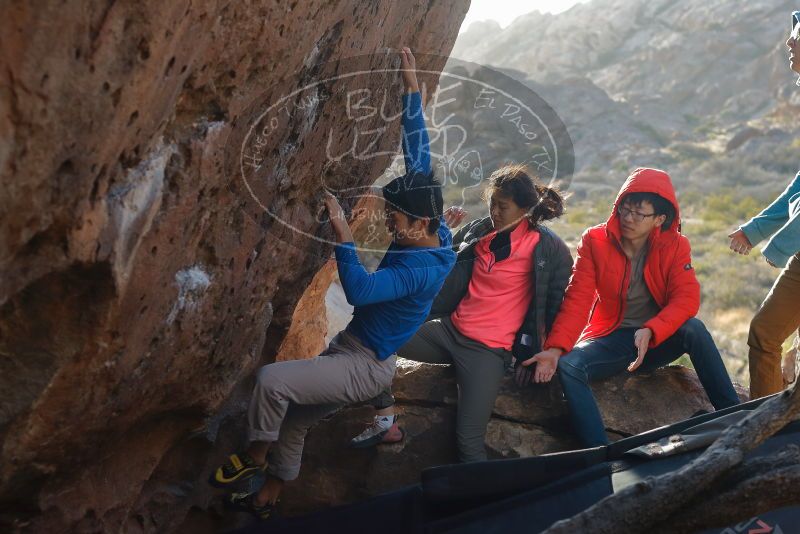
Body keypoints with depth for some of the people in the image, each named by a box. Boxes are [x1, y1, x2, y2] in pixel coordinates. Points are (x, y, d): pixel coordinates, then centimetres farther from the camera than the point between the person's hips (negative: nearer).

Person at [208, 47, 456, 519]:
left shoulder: (423, 270, -29)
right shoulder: (429, 230, -5)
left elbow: (360, 290, -41)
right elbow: (419, 156, -1)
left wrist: (343, 235, -38)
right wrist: (412, 89, -1)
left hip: (365, 367, -10)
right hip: (352, 350, 10)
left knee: (272, 380, -24)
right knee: (295, 419, 19)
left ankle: (255, 456, 3)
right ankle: (268, 497, 38)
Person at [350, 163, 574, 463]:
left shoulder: (548, 248, -6)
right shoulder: (479, 231, 8)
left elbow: (556, 303, -1)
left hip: (489, 349, -6)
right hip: (449, 329, 6)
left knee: (469, 441, -18)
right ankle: (386, 421, -2)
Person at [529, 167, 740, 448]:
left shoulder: (675, 246, -5)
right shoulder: (594, 241, -6)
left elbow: (686, 299, -17)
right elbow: (577, 300, -13)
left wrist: (650, 331, -35)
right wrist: (556, 348, -28)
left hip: (659, 339, 0)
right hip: (611, 338, 0)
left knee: (694, 328, -31)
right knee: (568, 367, -28)